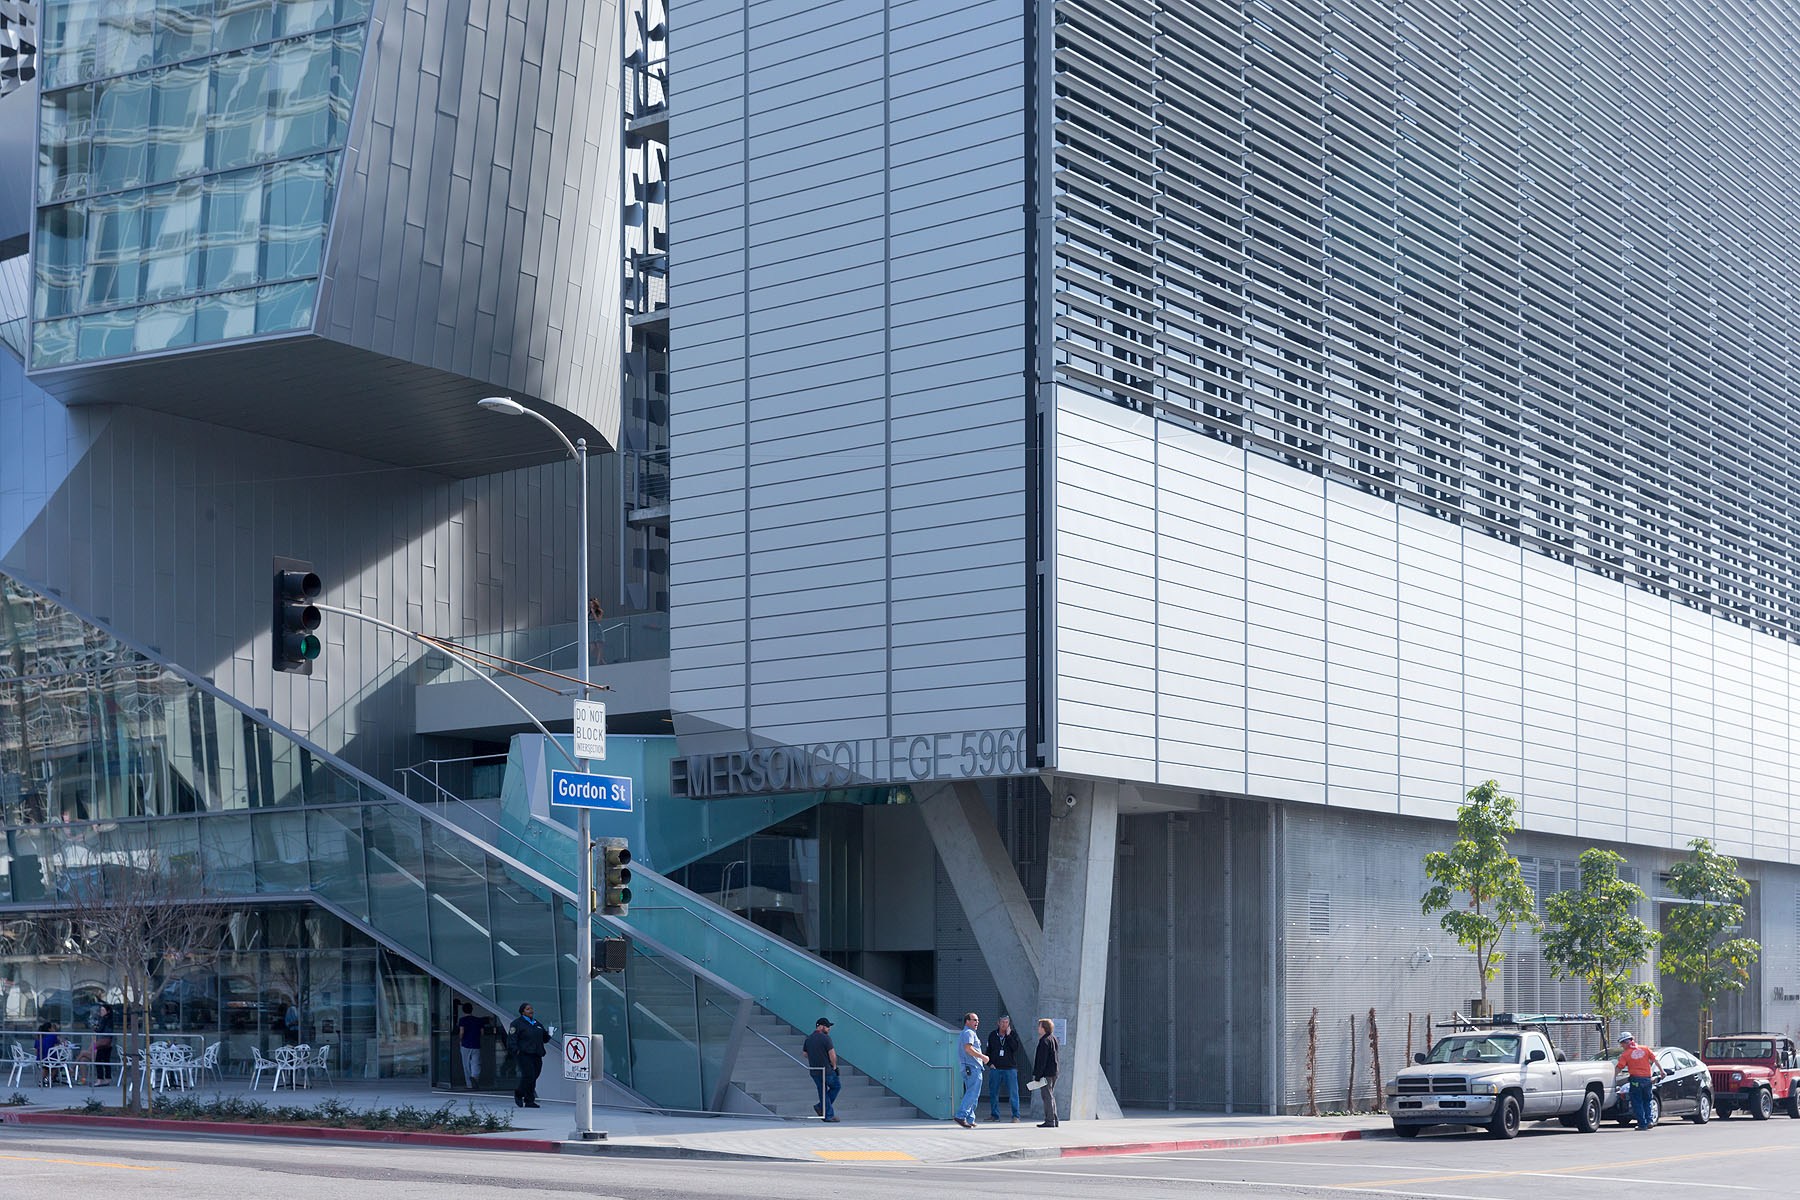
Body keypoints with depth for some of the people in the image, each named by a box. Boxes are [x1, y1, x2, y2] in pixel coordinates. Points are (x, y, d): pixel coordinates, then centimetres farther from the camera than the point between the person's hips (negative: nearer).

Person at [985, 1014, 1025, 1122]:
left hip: (1010, 1068, -2)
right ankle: (994, 1115, 16)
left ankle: (1016, 1116, -2)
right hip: (995, 1068, 2)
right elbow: (988, 1051, 14)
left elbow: (1016, 1048, -12)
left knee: (1013, 1093, -5)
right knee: (993, 1092, 5)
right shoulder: (992, 1035, 9)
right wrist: (990, 1063, 1)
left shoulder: (1013, 1034, 3)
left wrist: (1008, 1035, -13)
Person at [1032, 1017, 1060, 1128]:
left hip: (1046, 1073, -10)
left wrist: (1037, 1076, -17)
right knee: (1050, 1096, 16)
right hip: (1054, 1072, 10)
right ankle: (1053, 1120, 20)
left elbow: (1042, 1060, -18)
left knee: (1047, 1096, -7)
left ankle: (1049, 1121, -8)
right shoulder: (1054, 1039, 15)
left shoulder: (1044, 1041, -14)